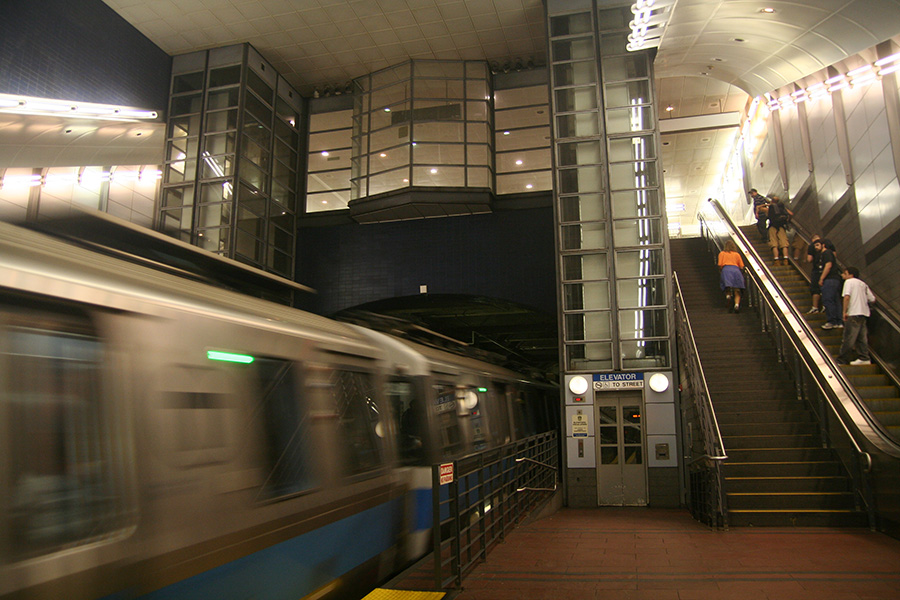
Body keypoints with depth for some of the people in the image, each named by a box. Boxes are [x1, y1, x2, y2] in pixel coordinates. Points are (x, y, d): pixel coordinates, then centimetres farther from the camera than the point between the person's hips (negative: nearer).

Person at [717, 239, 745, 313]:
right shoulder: (737, 254, 24)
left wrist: (720, 274, 21)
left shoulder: (722, 253, 20)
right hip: (736, 270, 1)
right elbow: (741, 267, 15)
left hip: (726, 269, -1)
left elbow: (720, 265, 7)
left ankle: (728, 295, -35)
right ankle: (737, 304, -25)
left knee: (727, 288, -2)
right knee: (737, 291, -2)